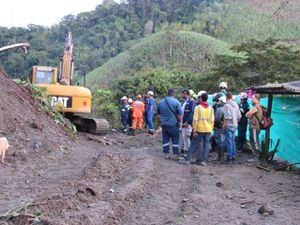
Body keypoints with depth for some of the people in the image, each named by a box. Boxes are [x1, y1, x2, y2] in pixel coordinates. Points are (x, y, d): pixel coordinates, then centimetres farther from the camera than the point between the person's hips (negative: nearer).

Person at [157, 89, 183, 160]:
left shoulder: (160, 102, 5)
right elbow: (179, 114, -10)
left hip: (163, 124, 4)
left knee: (165, 139, 11)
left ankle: (166, 154, 13)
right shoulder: (176, 102, -10)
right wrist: (179, 122, 4)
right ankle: (175, 155, 6)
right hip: (173, 124, -4)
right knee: (175, 140, 5)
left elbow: (158, 113, 17)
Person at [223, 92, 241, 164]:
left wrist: (224, 125, -10)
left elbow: (227, 117, -18)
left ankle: (229, 158, -2)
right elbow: (239, 116, 10)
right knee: (233, 141, 14)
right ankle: (233, 157, 19)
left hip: (228, 125, -7)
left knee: (229, 142, -4)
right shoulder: (236, 104, 9)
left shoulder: (227, 105, -13)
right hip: (235, 125, 7)